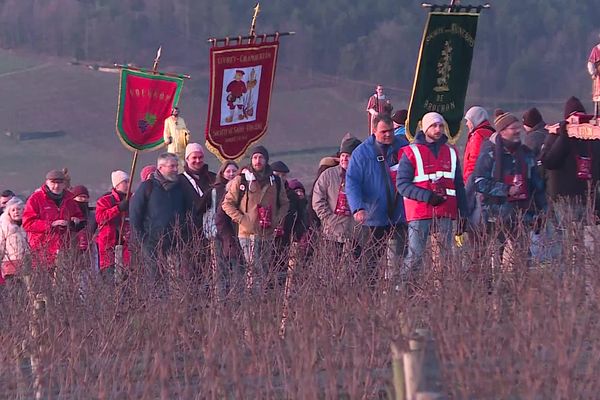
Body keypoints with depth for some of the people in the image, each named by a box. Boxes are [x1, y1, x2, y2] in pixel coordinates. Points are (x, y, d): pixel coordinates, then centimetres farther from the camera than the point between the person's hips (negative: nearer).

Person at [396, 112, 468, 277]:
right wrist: (427, 196, -16)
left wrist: (463, 214, 13)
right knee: (415, 256, -9)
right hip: (419, 214, -4)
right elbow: (402, 184, -7)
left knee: (443, 256, 3)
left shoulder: (451, 153, 15)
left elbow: (459, 186, 20)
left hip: (445, 214, 4)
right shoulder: (411, 152, 1)